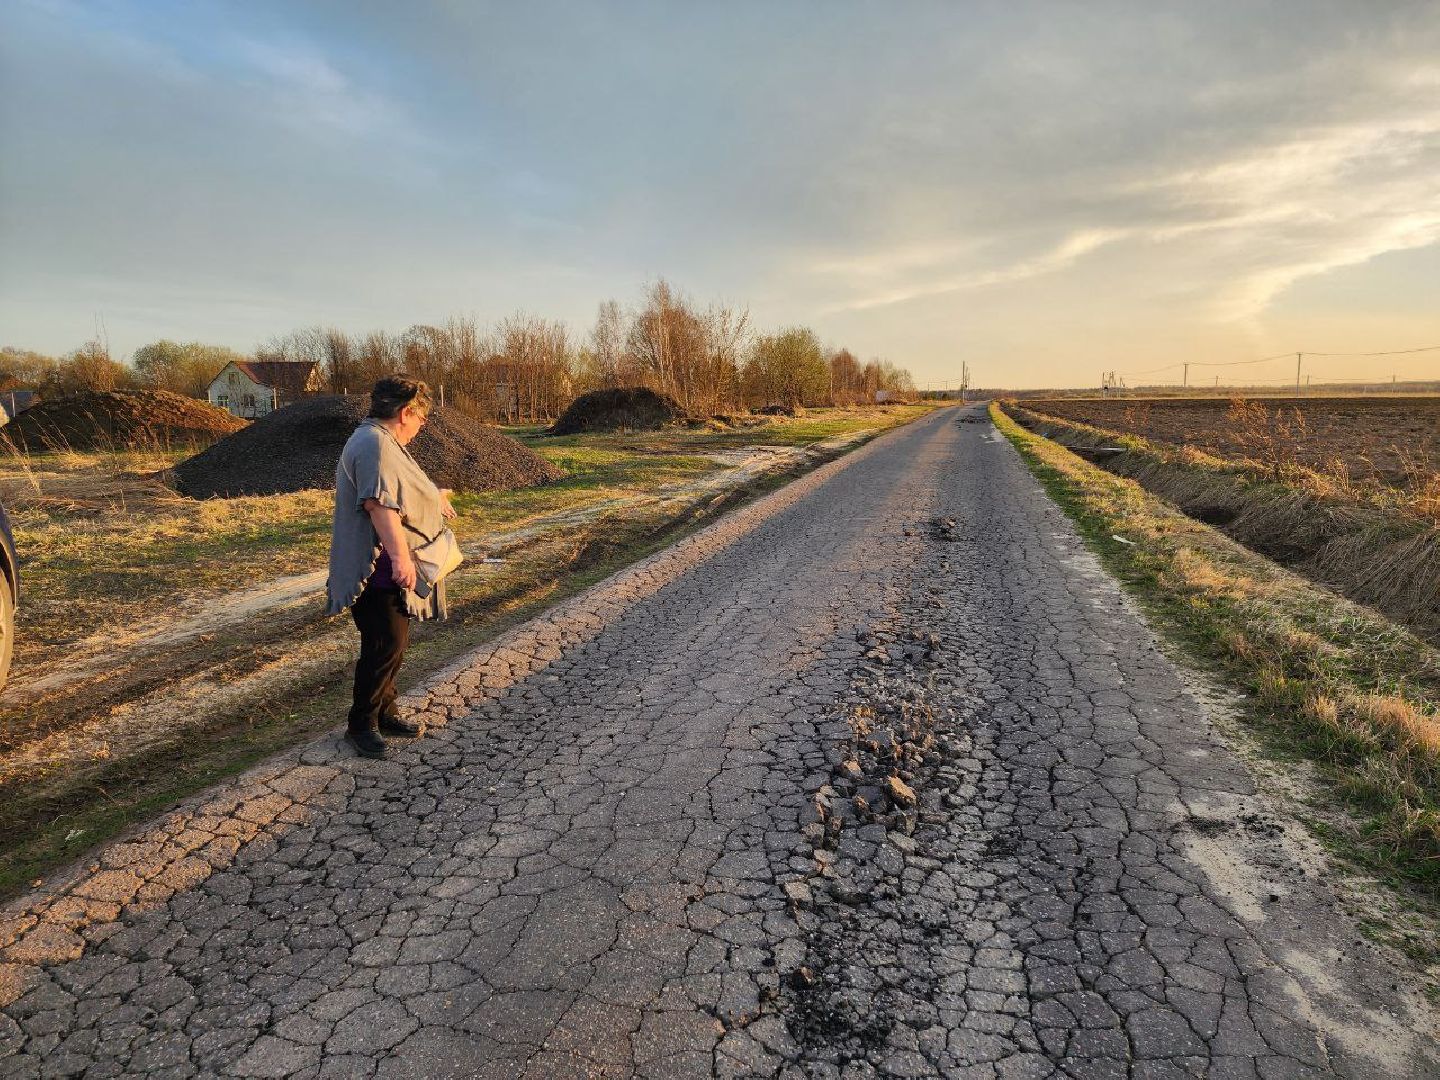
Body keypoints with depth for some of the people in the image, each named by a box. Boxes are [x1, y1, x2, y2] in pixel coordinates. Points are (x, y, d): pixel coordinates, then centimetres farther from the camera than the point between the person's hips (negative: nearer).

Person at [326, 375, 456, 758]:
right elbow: (380, 503, -32)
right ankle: (361, 724, 7)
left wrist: (434, 495, 49)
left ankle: (385, 712, 29)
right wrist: (400, 555, -40)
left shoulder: (382, 441, 18)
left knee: (393, 643, 17)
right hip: (377, 569, -11)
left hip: (390, 570, 11)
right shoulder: (375, 444, -19)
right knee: (385, 647, -6)